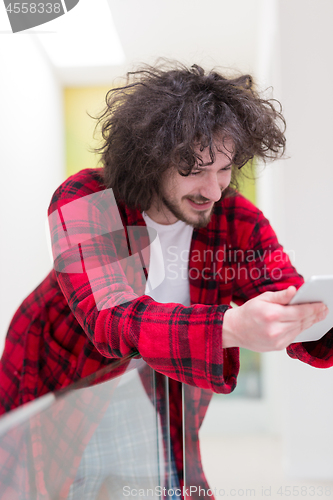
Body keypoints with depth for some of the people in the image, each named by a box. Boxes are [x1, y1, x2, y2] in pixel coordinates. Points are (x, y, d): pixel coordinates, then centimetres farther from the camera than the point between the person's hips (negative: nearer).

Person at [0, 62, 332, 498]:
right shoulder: (84, 200, -24)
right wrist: (233, 327, -53)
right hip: (55, 386, -2)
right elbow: (107, 318, -38)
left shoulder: (239, 222, -13)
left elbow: (298, 315, -19)